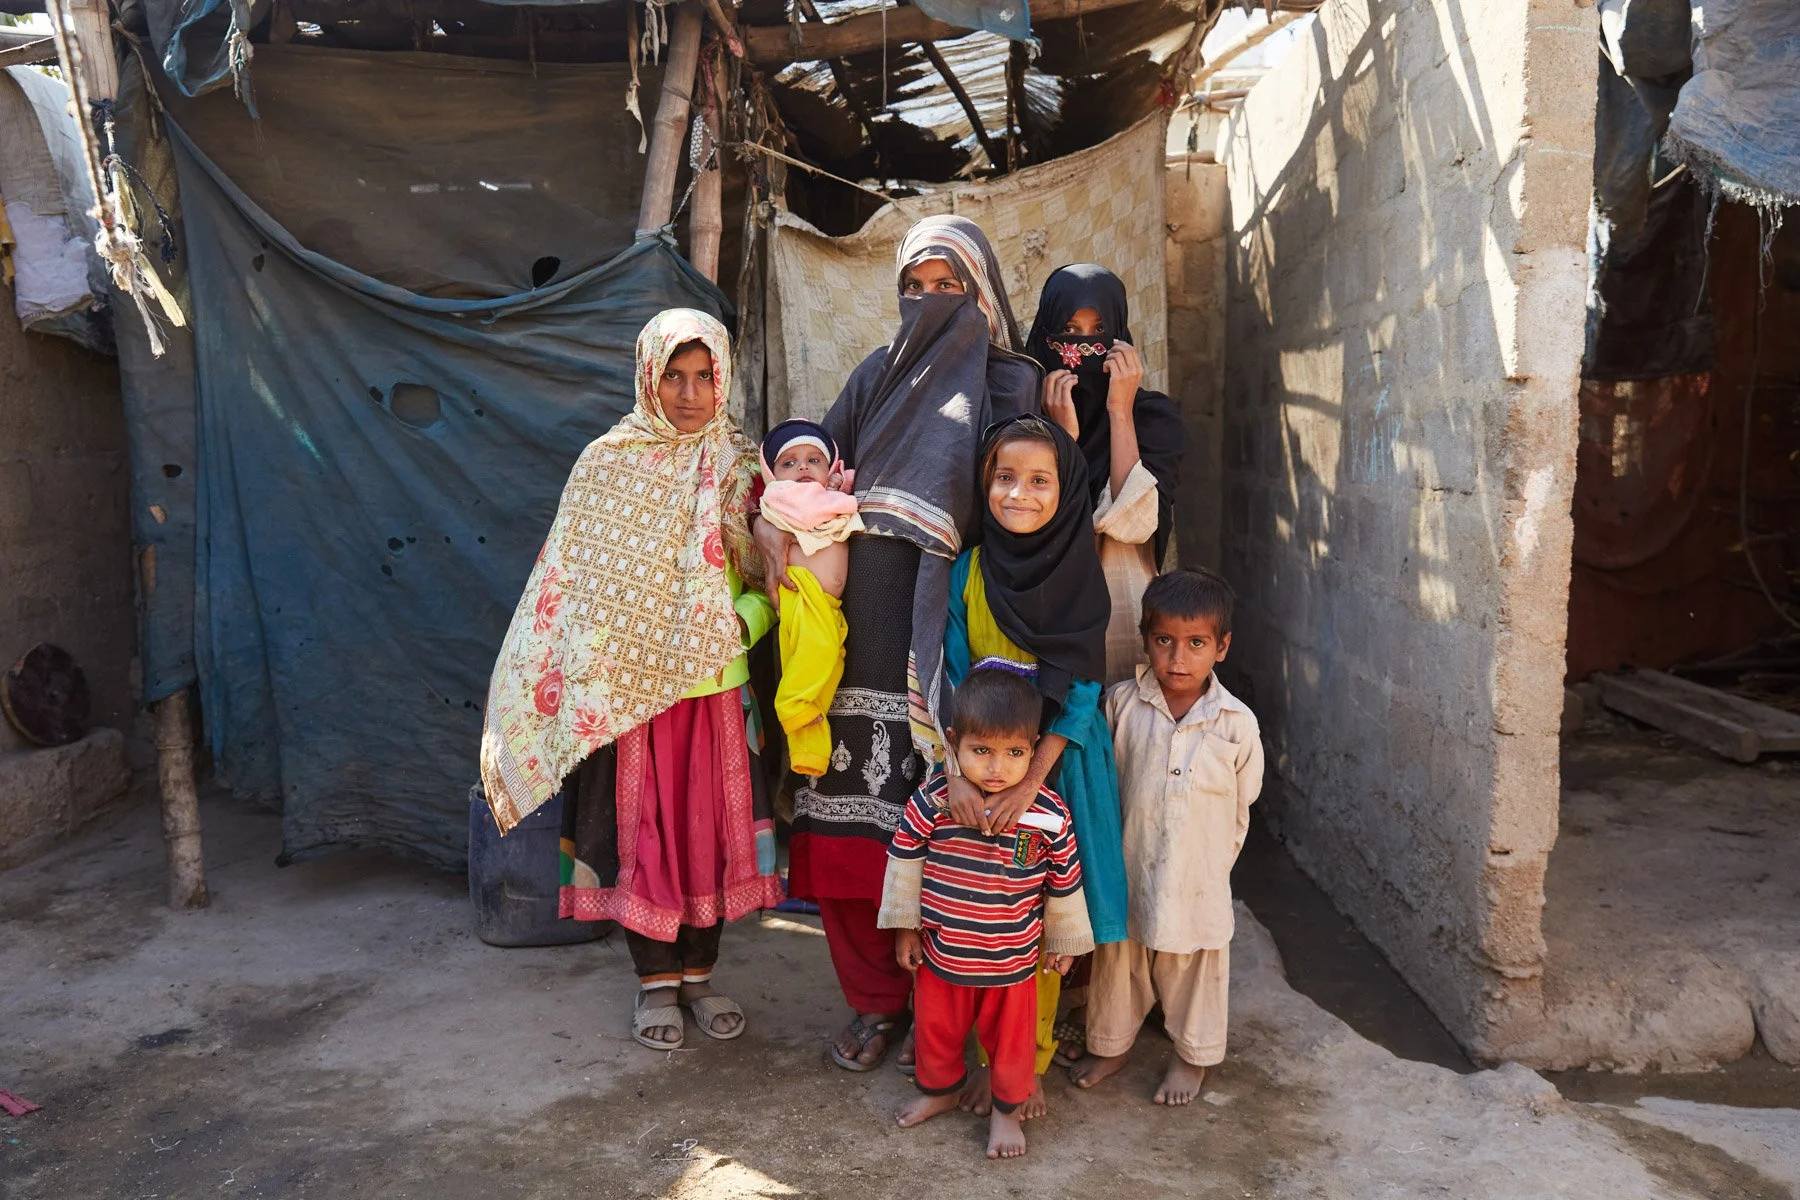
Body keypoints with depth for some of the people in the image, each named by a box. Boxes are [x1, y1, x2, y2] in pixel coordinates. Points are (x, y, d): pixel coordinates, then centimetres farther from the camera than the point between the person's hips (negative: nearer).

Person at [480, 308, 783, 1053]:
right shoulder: (608, 463, -2)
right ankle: (655, 979, 21)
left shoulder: (740, 466, 4)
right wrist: (584, 677, -5)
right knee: (641, 830, 5)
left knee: (712, 824, 9)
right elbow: (573, 582, 0)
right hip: (631, 688, -2)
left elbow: (769, 573, 7)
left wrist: (744, 621, -13)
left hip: (716, 685, 2)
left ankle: (698, 970, 26)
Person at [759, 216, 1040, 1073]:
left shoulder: (1012, 384, 5)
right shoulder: (879, 375, 18)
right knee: (852, 824, 3)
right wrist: (770, 518, -1)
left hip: (945, 633, -4)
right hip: (859, 627, 4)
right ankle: (877, 1000, 19)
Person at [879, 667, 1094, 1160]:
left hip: (1013, 961, -1)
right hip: (940, 953, 1)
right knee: (935, 1029, 24)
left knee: (1011, 1039, 19)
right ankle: (939, 1089, 52)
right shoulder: (930, 803, -20)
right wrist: (905, 927, 2)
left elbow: (1065, 882, -3)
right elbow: (904, 861, -5)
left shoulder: (1050, 815, -19)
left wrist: (1064, 941, 7)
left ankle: (1008, 1109, 44)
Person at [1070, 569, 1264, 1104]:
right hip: (1127, 867, 1)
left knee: (1195, 967, 17)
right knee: (1117, 959, 19)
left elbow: (1240, 806, 1)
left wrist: (1214, 863, 6)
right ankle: (1109, 1044, 42)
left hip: (1198, 878, -1)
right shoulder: (1121, 703, -11)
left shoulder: (1237, 723, -13)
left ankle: (1191, 1055, 41)